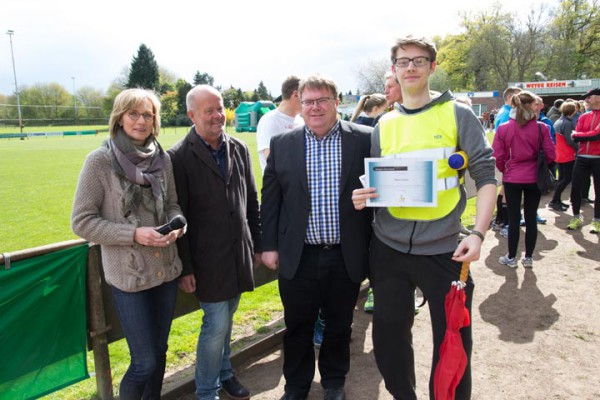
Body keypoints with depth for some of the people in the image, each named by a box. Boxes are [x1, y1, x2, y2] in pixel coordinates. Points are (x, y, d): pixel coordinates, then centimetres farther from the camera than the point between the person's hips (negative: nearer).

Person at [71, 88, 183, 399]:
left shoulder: (163, 159, 0)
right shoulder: (100, 160, -11)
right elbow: (81, 221, -10)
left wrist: (176, 224, -10)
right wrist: (134, 234, -20)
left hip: (166, 269, 4)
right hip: (128, 275, -4)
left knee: (159, 352, 18)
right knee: (144, 362, 2)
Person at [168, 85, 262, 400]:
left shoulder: (239, 149, 5)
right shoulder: (179, 156, -11)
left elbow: (251, 200, 11)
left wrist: (257, 244, 12)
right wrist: (185, 268, -9)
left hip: (239, 253, 5)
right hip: (207, 258, -5)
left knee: (225, 318, 20)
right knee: (216, 323, 0)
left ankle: (224, 373, 42)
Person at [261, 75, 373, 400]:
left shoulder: (364, 139, -3)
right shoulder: (282, 144, 1)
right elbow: (270, 198, 4)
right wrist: (269, 245, 1)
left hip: (346, 257, 0)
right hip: (298, 257, 1)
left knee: (339, 325, 18)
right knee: (297, 327, 15)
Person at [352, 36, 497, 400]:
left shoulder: (458, 114, 0)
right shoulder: (384, 125, 9)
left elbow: (486, 175, -4)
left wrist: (478, 234, -16)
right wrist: (362, 198, -8)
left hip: (443, 248, -3)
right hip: (389, 247, 3)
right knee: (388, 336, 14)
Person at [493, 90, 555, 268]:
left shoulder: (503, 129, -8)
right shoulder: (541, 128, -9)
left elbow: (498, 157, -6)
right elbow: (550, 155, -5)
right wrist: (540, 165, 15)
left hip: (512, 179, 0)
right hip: (534, 179, 0)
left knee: (514, 219, 8)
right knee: (531, 218, 11)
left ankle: (511, 258, 17)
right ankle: (528, 258, 21)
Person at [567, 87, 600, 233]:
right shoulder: (584, 117, 10)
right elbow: (576, 137, 0)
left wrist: (578, 135, -6)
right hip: (582, 157, 4)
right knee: (575, 188, 3)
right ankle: (577, 217, 20)